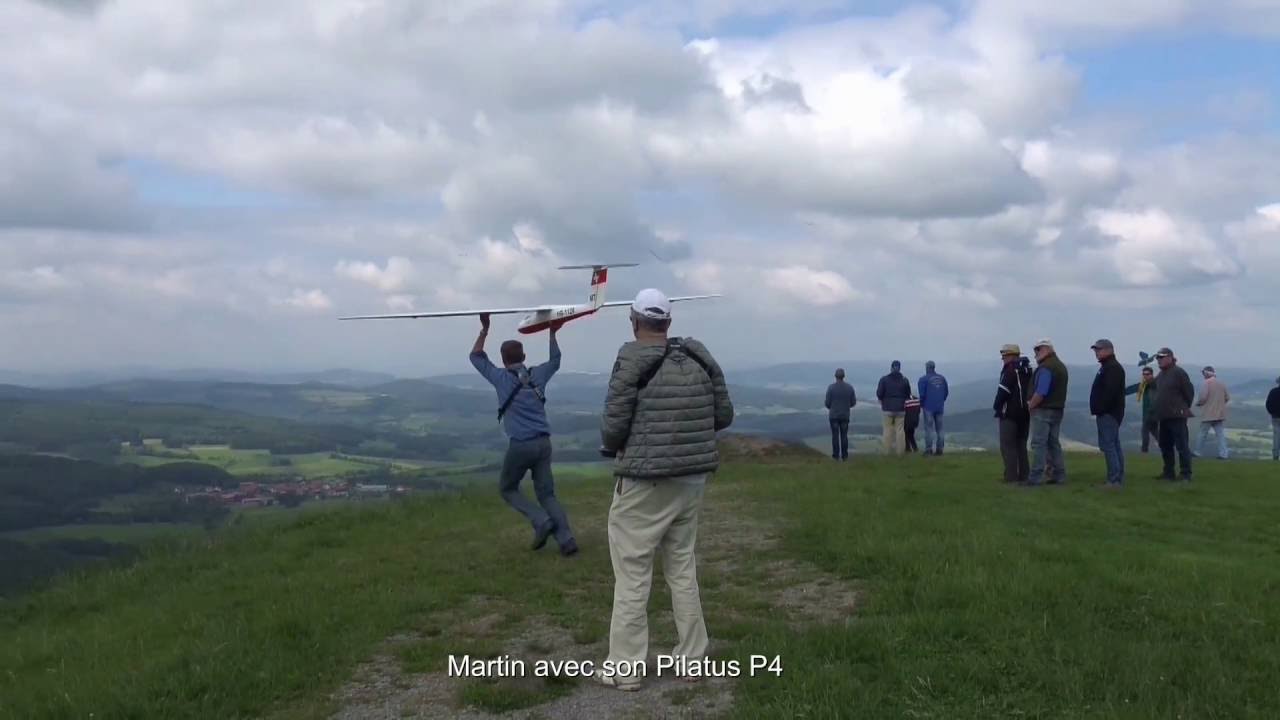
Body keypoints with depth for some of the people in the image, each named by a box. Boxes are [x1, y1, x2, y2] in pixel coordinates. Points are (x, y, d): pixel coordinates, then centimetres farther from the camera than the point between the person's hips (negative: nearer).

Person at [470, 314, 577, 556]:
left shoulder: (501, 377, 1)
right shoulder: (537, 375, 10)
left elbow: (476, 356, 14)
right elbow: (555, 360, 32)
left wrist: (484, 329, 18)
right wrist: (553, 334, 36)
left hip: (520, 445, -4)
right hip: (543, 442, 4)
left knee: (507, 488, 15)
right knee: (547, 493, 8)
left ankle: (541, 521, -5)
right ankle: (566, 538, -9)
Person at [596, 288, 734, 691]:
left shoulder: (633, 361, -13)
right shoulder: (700, 359, 4)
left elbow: (614, 423, -14)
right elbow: (724, 415, 8)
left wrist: (609, 447, 8)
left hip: (644, 481, -6)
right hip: (691, 478, 6)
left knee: (632, 573, 2)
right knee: (682, 565, 18)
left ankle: (624, 669, 6)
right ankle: (692, 655, 23)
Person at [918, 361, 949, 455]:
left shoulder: (923, 379, -7)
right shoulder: (942, 378, 10)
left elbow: (922, 394, -9)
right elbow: (946, 392, 11)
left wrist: (921, 405, 4)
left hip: (928, 407, -5)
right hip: (939, 407, 5)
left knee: (929, 428, -3)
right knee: (939, 428, 9)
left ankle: (929, 449, -9)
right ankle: (939, 449, 7)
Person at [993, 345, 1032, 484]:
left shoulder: (1010, 369, -12)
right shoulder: (1027, 369, 14)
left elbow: (1003, 391, -17)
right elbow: (1031, 390, 16)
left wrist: (997, 409, -7)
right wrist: (1028, 406, 17)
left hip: (1009, 414, -8)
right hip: (1025, 413, 8)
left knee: (1008, 446, -4)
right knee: (1021, 445, 15)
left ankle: (1012, 478, -9)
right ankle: (1024, 476, 14)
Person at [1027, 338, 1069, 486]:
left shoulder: (1045, 367, -15)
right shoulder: (1061, 366, 16)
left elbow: (1041, 392, -23)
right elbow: (1058, 390, 16)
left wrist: (1031, 405, -10)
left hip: (1043, 410, -9)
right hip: (1057, 409, 10)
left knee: (1038, 443, -7)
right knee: (1054, 443, 13)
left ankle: (1036, 477, -8)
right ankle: (1059, 475, 13)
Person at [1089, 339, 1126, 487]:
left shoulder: (1112, 368, -14)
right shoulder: (1108, 367, 20)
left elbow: (1110, 392, -24)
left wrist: (1100, 409, -22)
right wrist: (1098, 410, 15)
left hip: (1108, 414, -11)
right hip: (1108, 413, 11)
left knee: (1108, 445, -12)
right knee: (1114, 445, 11)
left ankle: (1114, 479, -14)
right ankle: (1118, 479, 15)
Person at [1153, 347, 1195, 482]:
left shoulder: (1178, 373, -11)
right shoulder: (1160, 375, 14)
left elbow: (1189, 392, -9)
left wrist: (1184, 408, 1)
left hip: (1177, 416, -9)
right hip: (1163, 416, 9)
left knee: (1182, 446, -8)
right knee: (1165, 446, 13)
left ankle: (1186, 474, -5)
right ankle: (1168, 472, 22)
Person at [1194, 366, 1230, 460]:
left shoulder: (1207, 383, -12)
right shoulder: (1221, 383, 8)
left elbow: (1203, 397, -19)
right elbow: (1227, 397, 10)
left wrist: (1197, 403, 0)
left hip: (1208, 414, -6)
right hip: (1220, 414, 6)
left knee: (1203, 434, 5)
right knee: (1220, 433, 4)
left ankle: (1198, 452, 14)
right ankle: (1223, 454, -2)